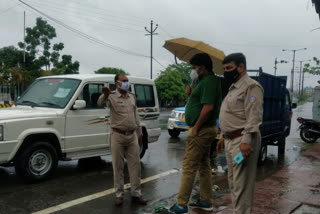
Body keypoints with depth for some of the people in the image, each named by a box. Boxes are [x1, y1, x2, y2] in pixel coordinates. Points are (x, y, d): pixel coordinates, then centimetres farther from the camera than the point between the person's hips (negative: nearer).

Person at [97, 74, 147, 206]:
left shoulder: (132, 97, 12)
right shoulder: (112, 97, -6)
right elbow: (100, 103, -28)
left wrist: (139, 133, 18)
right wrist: (105, 94, -51)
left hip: (132, 136, 5)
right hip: (118, 136, -5)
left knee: (135, 165, 7)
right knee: (118, 167, 5)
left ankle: (136, 194, 18)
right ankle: (119, 194, 18)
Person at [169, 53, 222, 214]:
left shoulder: (209, 81, -16)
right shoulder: (204, 81, 15)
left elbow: (208, 107, -26)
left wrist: (196, 127, -20)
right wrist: (191, 93, 3)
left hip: (201, 130, -11)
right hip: (206, 129, 11)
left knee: (189, 167, -5)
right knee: (204, 165, 15)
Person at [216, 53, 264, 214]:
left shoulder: (251, 87, -10)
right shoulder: (233, 88, 20)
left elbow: (254, 117, -19)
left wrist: (246, 140, -26)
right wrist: (224, 138, 23)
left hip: (242, 141, -10)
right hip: (230, 141, 10)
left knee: (241, 185, -6)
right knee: (233, 183, 17)